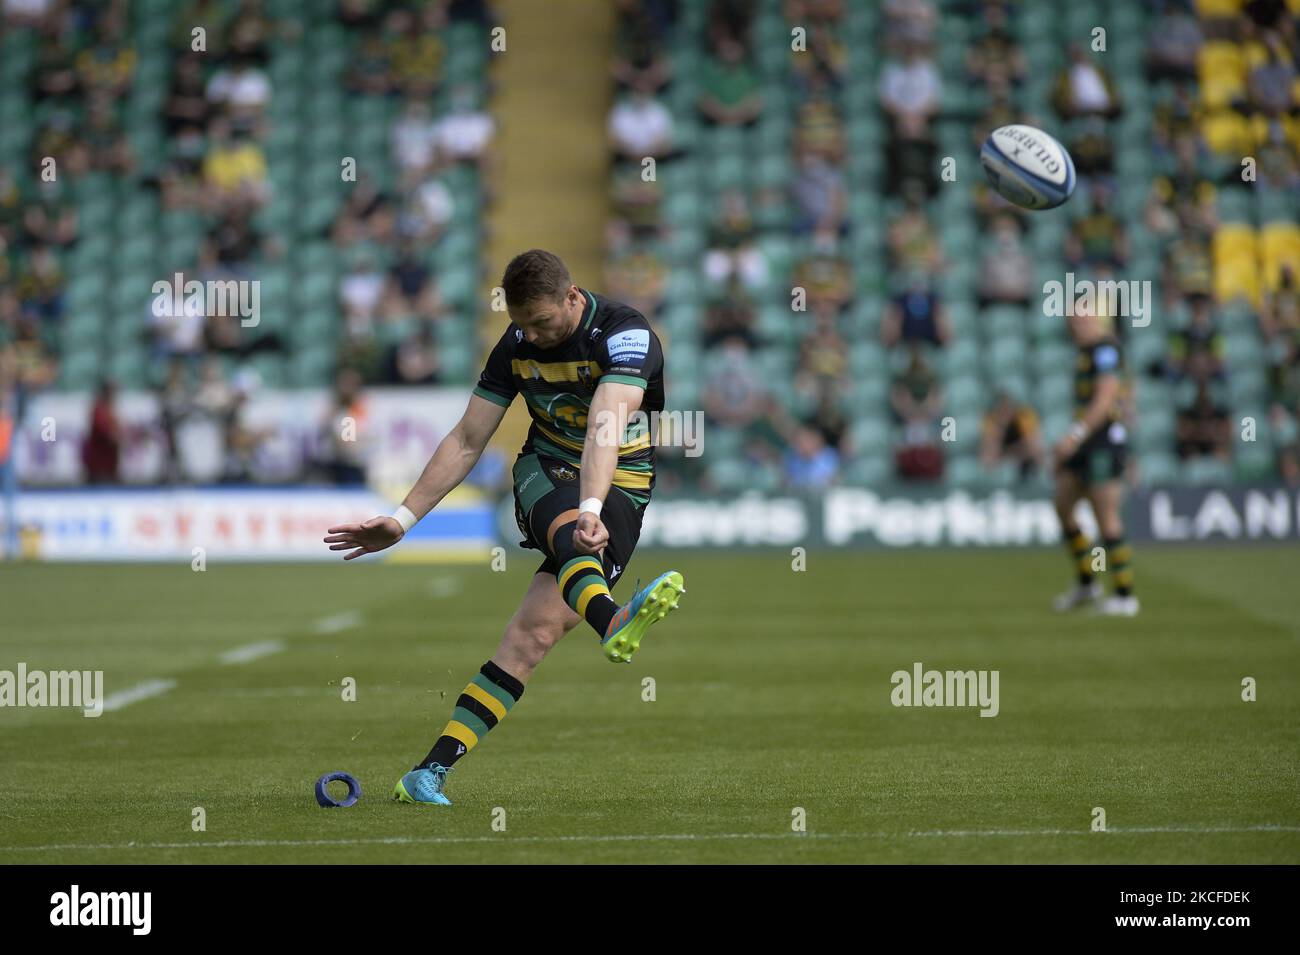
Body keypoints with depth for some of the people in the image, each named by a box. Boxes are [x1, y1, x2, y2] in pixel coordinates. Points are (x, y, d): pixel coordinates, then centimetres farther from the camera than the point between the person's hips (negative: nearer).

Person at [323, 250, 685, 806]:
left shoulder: (626, 336, -18)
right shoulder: (517, 344, 0)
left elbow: (606, 428, -35)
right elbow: (466, 442, 6)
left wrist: (591, 508, -50)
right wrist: (403, 519, 1)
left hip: (618, 489, -3)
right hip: (544, 474, 3)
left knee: (534, 633, -20)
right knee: (567, 526, -37)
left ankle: (430, 772, -23)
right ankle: (610, 622, -69)